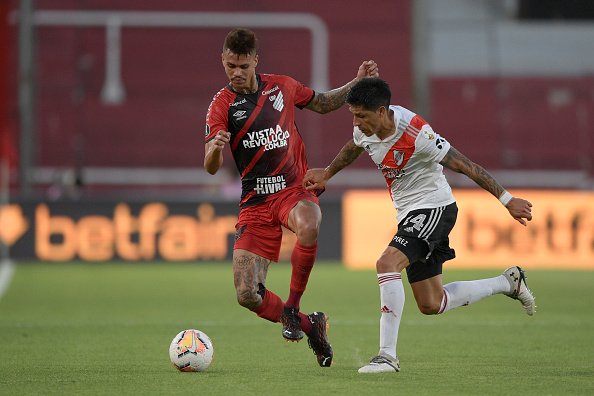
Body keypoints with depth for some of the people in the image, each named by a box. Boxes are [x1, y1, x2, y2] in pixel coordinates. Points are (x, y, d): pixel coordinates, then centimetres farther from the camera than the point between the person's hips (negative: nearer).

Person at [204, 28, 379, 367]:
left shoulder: (282, 86, 5)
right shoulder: (222, 105, -3)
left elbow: (323, 104, 25)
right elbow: (211, 168, -12)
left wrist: (357, 84, 11)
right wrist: (216, 148, -35)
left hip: (295, 189, 0)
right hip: (255, 202, 0)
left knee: (309, 227, -39)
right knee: (247, 295, -11)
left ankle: (293, 310, -19)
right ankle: (310, 326, 15)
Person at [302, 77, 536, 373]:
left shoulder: (415, 134, -26)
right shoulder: (365, 129, -5)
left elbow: (464, 165, -20)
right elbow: (352, 149, 22)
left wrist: (507, 200, -17)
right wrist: (326, 174, 29)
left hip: (433, 208, -8)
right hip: (410, 215, 8)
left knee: (387, 263, -29)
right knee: (431, 305, 11)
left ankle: (388, 355, -26)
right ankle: (508, 282, 30)